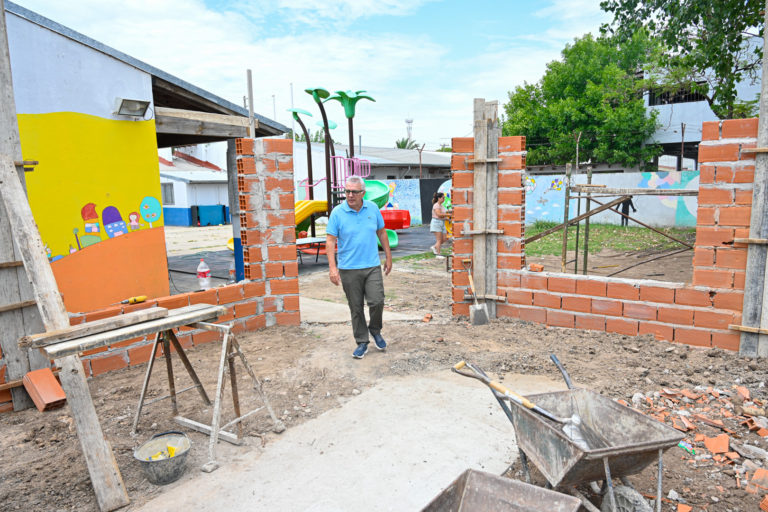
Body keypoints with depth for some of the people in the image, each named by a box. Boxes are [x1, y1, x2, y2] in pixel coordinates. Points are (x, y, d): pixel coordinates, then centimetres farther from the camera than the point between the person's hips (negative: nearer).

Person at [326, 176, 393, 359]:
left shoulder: (373, 208, 3)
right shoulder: (337, 212, -6)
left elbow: (382, 233, 13)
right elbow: (330, 241, -7)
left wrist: (388, 257, 14)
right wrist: (332, 267, -15)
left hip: (372, 266, 2)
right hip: (348, 269, -1)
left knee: (377, 302, -7)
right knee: (356, 308, 6)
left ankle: (375, 330, 22)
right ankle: (362, 342, 22)